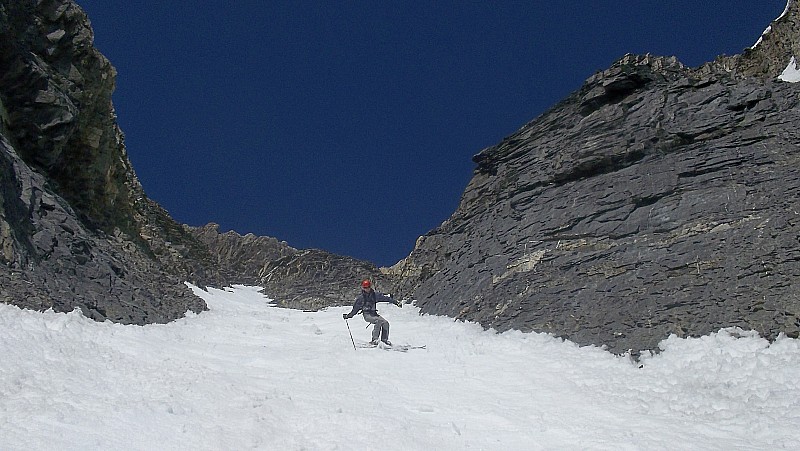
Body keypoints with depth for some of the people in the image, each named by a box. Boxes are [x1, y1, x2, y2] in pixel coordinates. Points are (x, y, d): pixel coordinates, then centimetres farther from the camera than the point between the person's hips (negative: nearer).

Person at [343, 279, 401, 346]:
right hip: (367, 315, -4)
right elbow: (355, 309, 8)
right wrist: (348, 316, 3)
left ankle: (384, 339, 3)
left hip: (374, 314, 4)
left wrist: (396, 302, 3)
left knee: (385, 323, -15)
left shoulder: (375, 294, 4)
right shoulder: (361, 297, -1)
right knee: (378, 321, -30)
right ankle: (374, 339, -29)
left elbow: (385, 298, 5)